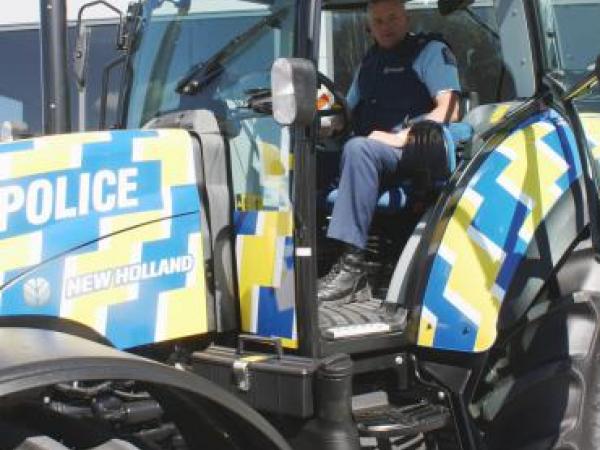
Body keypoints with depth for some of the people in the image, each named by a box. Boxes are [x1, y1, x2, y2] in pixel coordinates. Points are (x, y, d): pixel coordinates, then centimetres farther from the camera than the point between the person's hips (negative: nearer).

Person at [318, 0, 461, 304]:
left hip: (415, 151, -6)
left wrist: (401, 138, -17)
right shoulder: (370, 61, 26)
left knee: (359, 149, -36)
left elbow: (449, 111, -7)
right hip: (371, 157, 7)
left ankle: (352, 265, -40)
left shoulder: (430, 51, 5)